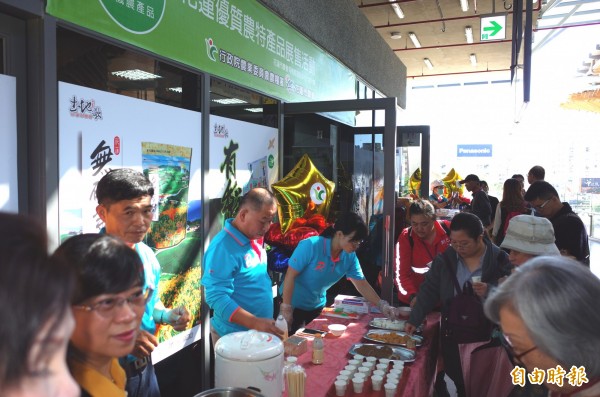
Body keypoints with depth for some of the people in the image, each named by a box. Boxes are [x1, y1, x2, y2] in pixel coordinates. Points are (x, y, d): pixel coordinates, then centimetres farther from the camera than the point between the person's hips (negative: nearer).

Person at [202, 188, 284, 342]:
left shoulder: (254, 239, 4)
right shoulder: (222, 247, -22)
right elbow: (216, 296, -26)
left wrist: (261, 324, 10)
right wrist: (255, 323, -32)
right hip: (234, 336, -8)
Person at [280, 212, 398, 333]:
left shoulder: (350, 257, -11)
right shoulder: (311, 246, -27)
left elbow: (362, 284, -3)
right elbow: (290, 275, -22)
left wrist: (382, 305, -14)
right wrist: (286, 308, -21)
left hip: (317, 306, 5)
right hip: (293, 304, -5)